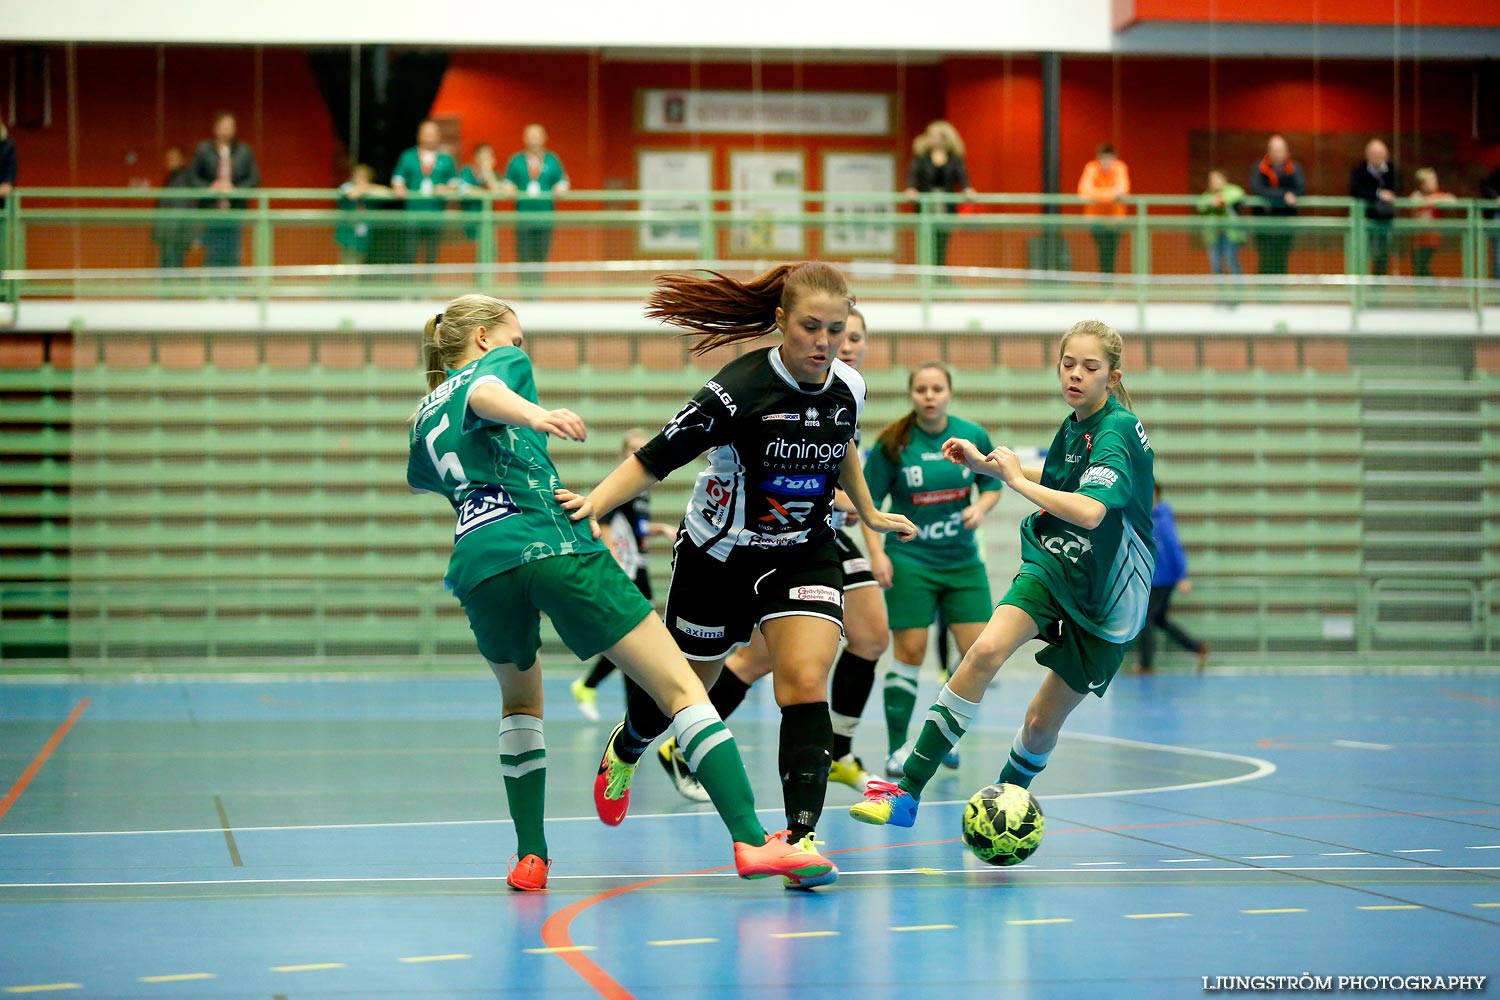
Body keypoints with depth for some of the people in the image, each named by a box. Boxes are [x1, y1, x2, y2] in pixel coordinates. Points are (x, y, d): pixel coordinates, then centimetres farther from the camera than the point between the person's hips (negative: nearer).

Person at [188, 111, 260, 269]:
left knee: (233, 256, 0)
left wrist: (235, 188, -11)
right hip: (211, 210, -1)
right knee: (212, 256, -4)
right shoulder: (203, 150, 4)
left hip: (235, 209, 1)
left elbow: (254, 178, 4)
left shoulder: (244, 151, 6)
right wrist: (210, 187, -11)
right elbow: (193, 177, 6)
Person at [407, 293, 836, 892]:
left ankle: (531, 857, 20)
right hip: (554, 544, -6)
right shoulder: (498, 364, 14)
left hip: (477, 564, 6)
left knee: (521, 697, 32)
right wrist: (534, 415, -31)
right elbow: (485, 394, -11)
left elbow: (417, 480, 50)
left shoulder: (423, 419, 29)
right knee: (681, 690, -7)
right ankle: (751, 840, -22)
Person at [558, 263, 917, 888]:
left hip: (805, 554, 3)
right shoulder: (740, 390, -26)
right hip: (720, 554, -3)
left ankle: (802, 836, -19)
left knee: (805, 679, -19)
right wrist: (593, 503, -39)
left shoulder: (849, 387, -9)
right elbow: (654, 460, -24)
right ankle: (625, 748, 49)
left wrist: (870, 514, 27)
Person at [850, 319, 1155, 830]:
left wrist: (1019, 480, -24)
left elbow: (1089, 511, -37)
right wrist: (987, 464, 15)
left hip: (1103, 596, -5)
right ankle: (908, 792, -22)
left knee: (1041, 724, 1)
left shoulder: (1116, 430, -20)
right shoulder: (1073, 425, 3)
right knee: (986, 649, -22)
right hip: (1051, 564, 5)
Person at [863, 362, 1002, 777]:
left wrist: (981, 506, -11)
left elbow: (992, 485, 10)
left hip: (963, 561, 3)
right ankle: (896, 749, 5)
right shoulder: (893, 444, -8)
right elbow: (869, 500, -3)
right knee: (910, 652, -5)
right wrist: (876, 552, -12)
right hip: (911, 562, -3)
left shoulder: (973, 436, -2)